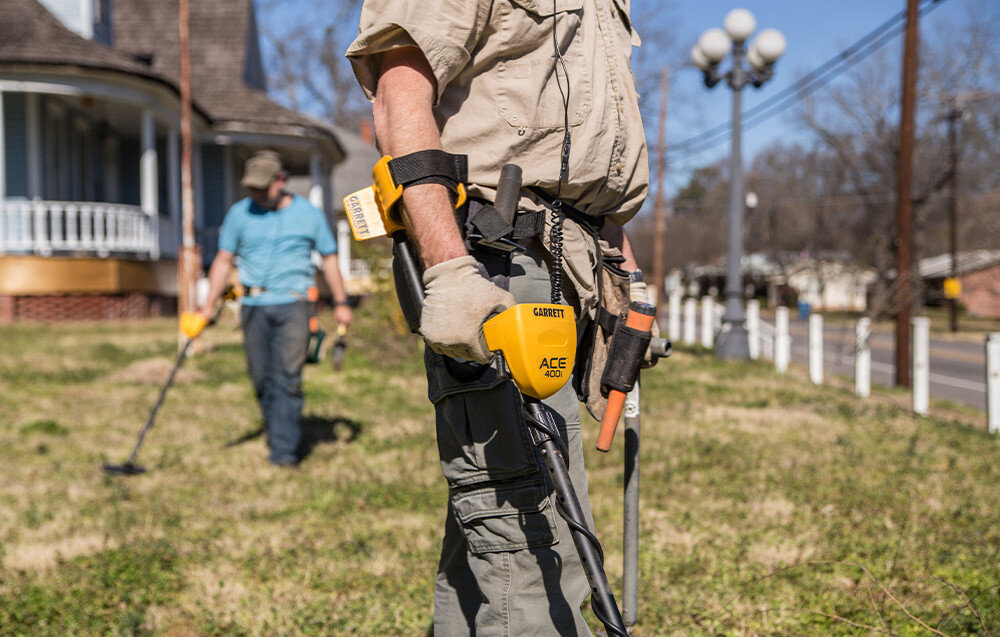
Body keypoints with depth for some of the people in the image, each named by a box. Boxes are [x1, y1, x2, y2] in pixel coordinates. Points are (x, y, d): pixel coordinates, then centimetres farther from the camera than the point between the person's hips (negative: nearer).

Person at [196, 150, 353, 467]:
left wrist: (341, 302, 11)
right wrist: (209, 304, 0)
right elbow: (223, 260, 8)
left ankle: (284, 450, -12)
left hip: (292, 303, -2)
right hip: (253, 306, 2)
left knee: (288, 376, -12)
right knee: (262, 379, 4)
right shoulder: (239, 213, 6)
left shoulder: (308, 213, 5)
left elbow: (329, 258, 13)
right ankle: (279, 437, 24)